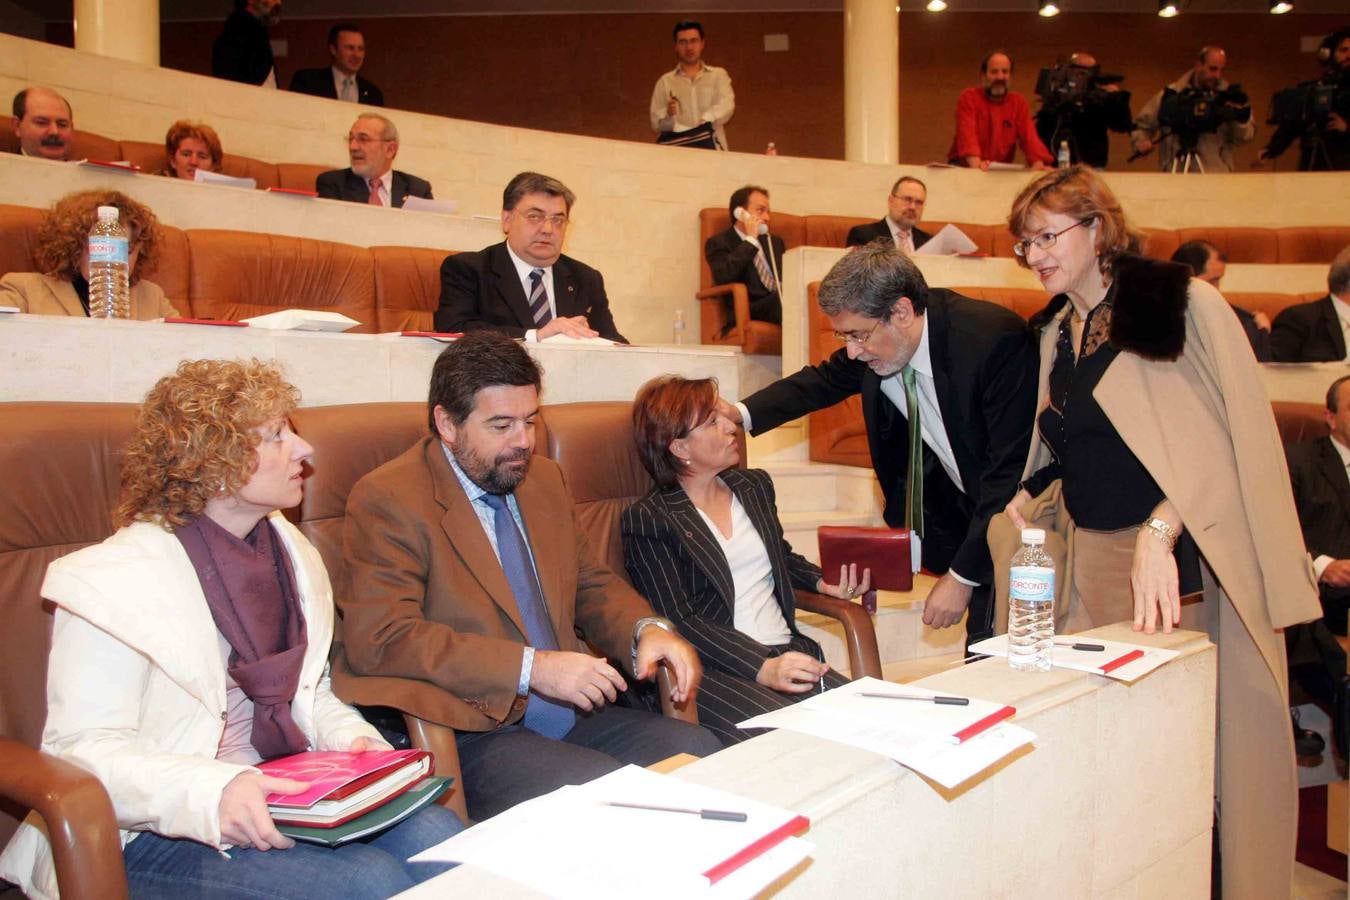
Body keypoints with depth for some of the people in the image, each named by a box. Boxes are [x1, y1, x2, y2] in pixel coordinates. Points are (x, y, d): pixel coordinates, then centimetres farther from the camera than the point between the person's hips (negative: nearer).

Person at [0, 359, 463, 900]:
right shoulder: (117, 582, -14)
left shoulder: (289, 551, 10)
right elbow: (82, 751, -17)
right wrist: (211, 794, -33)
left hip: (281, 796, 7)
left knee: (439, 837, -18)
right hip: (154, 837, -7)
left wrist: (350, 737, -2)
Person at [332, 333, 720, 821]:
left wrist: (647, 629, -2)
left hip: (574, 716, 7)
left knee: (701, 753, -12)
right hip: (473, 736, -7)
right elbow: (379, 639, -18)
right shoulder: (386, 500, -8)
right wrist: (531, 667, -24)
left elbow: (592, 584, 21)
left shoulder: (545, 479, 15)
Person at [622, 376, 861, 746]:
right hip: (713, 671, -6)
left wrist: (822, 582, 11)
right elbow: (677, 620, -10)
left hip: (788, 654, 7)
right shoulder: (647, 520, -3)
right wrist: (762, 668, -22)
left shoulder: (755, 485, 19)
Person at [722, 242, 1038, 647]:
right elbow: (822, 381, 10)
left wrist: (963, 576, -24)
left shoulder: (995, 339, -29)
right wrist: (742, 413, -7)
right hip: (971, 510, 5)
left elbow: (1012, 472, -27)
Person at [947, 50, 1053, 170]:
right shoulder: (968, 98, -4)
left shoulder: (1019, 102, 6)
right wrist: (975, 163, -40)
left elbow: (1029, 136, -5)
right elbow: (967, 132, -21)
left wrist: (1038, 163, -27)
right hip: (964, 167, -3)